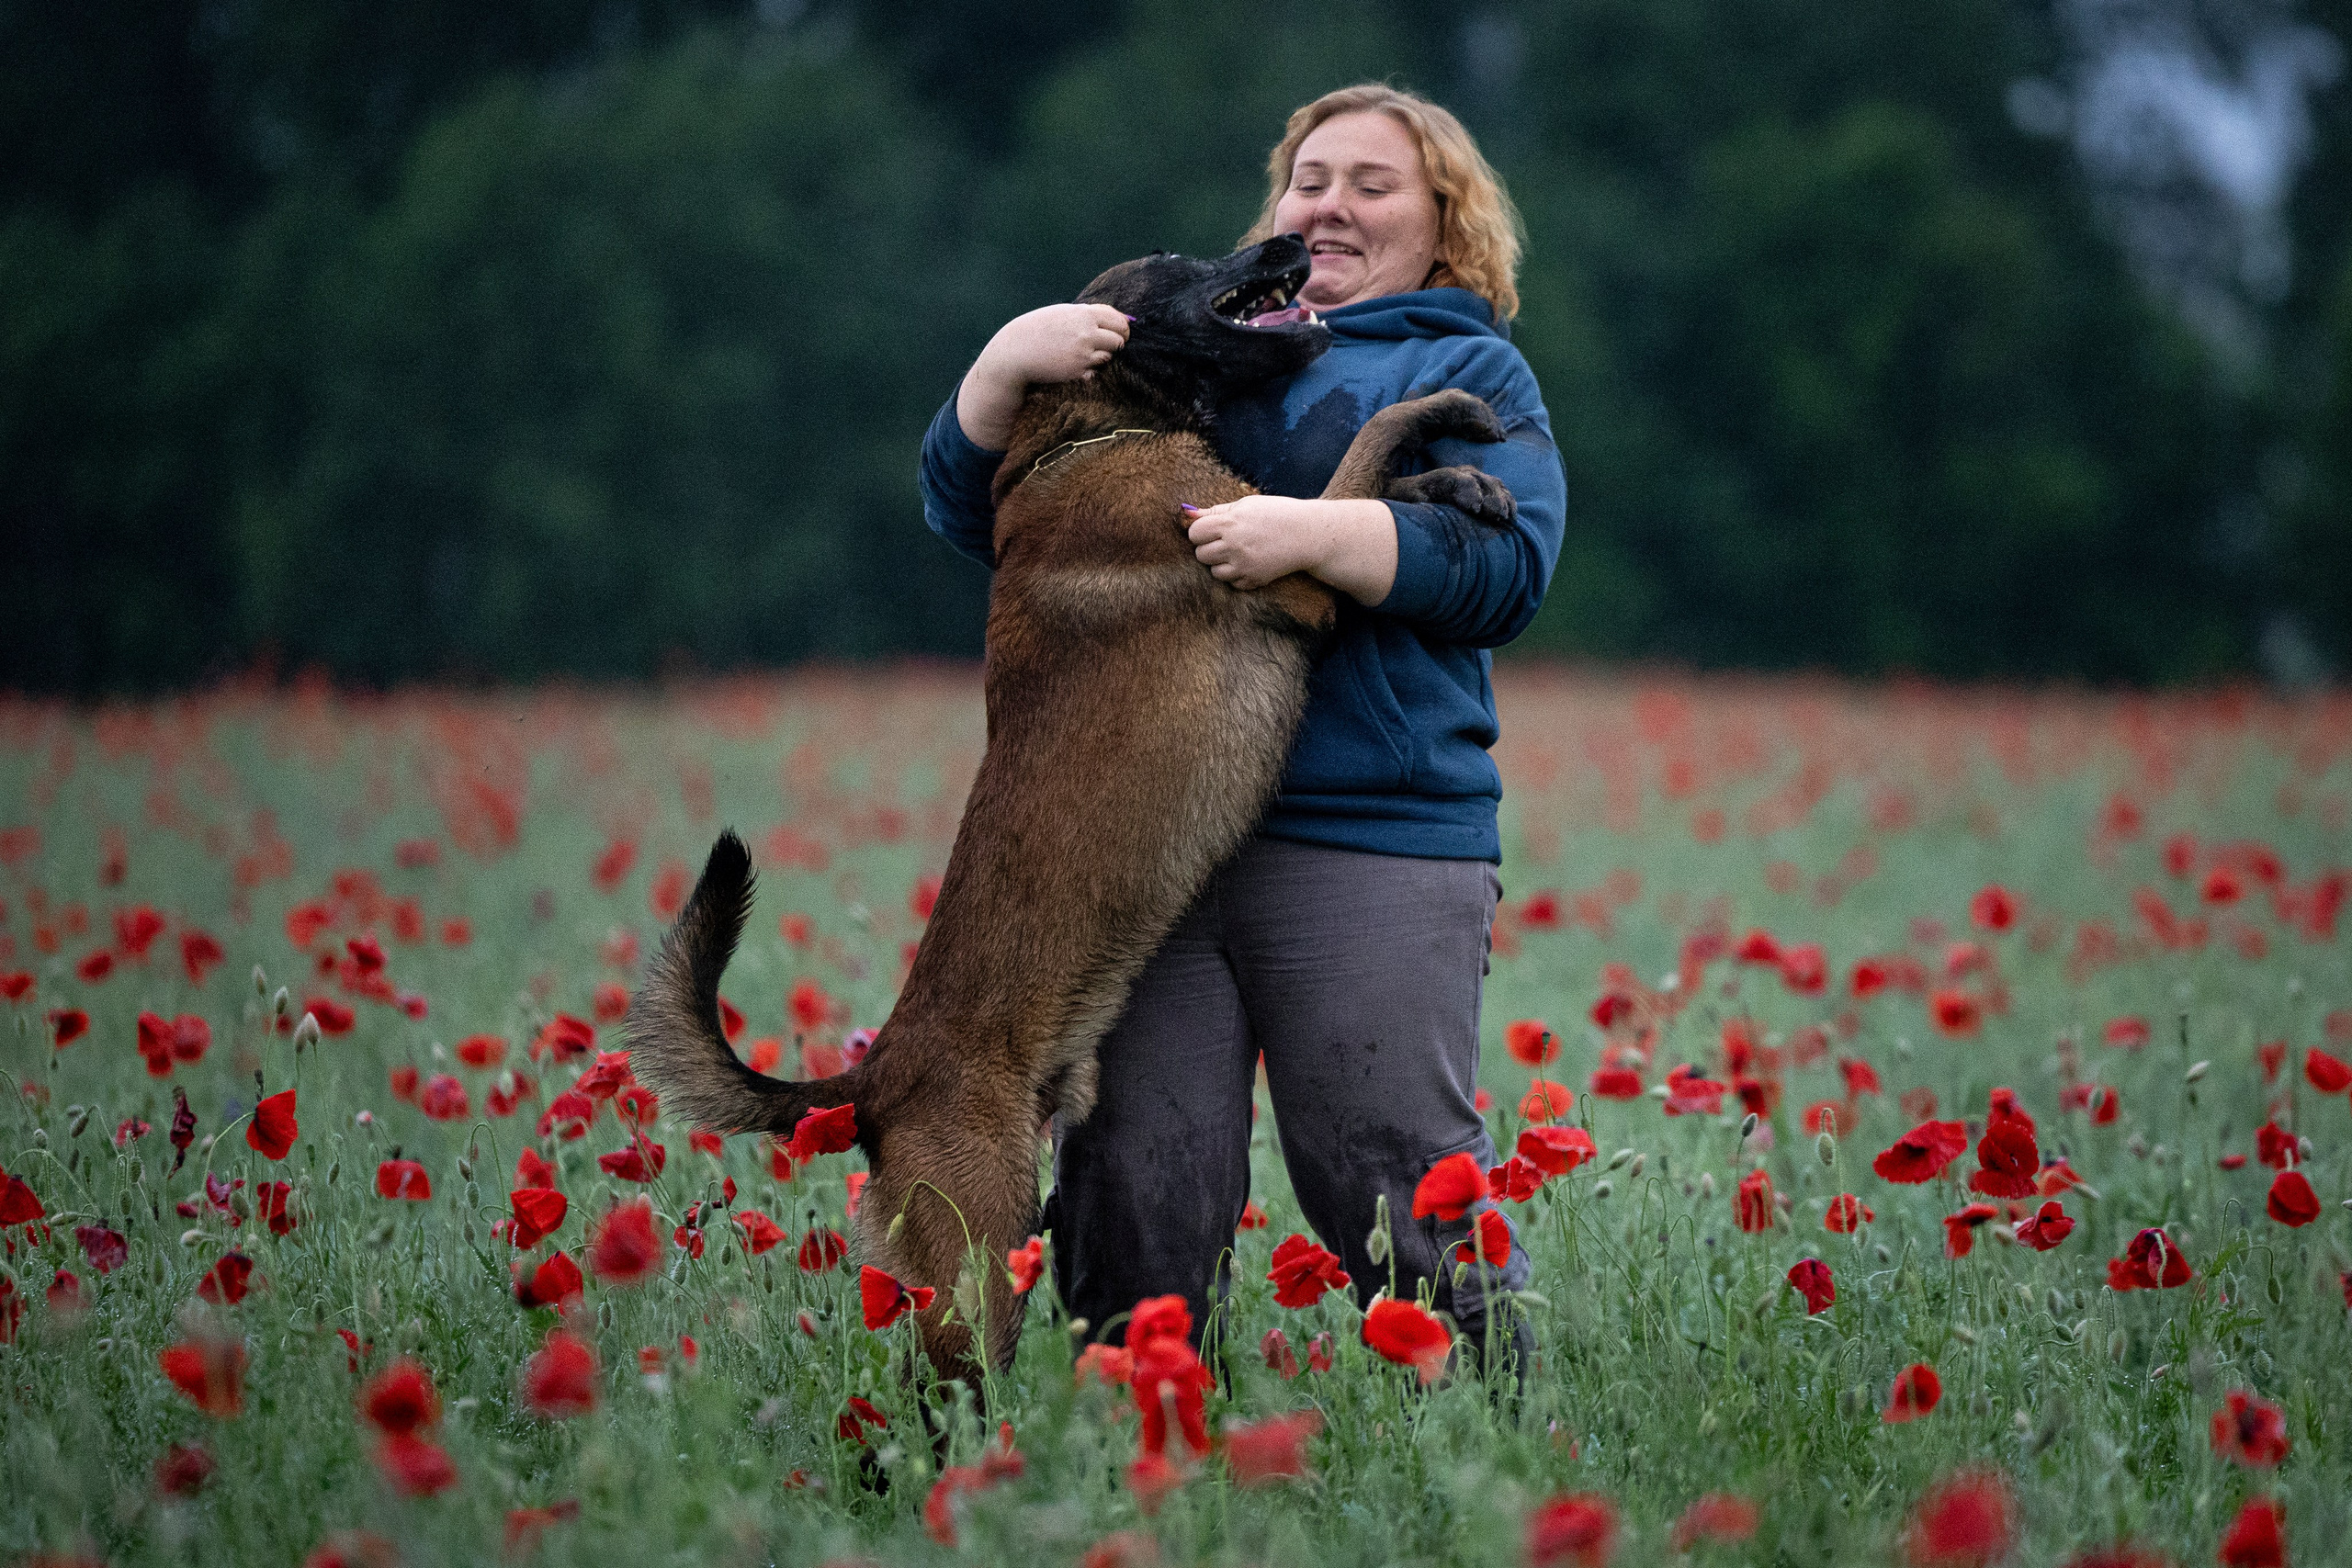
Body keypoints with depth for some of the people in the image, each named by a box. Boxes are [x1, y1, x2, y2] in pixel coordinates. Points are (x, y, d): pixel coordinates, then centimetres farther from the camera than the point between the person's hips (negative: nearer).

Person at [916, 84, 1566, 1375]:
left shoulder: (1469, 373, 14)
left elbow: (1508, 563, -5)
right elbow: (967, 508, 20)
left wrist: (1309, 534, -16)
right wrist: (1010, 361, 1)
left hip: (1369, 843, -3)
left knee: (1402, 1195, -7)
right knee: (1129, 1195, -1)